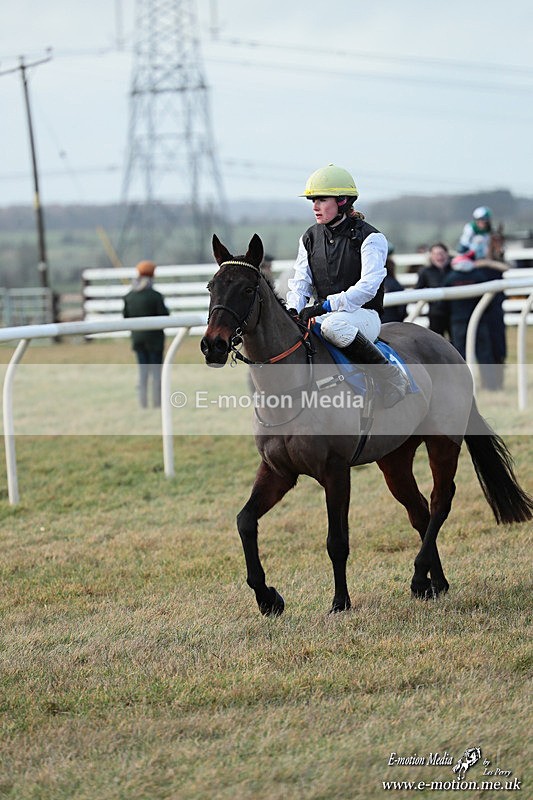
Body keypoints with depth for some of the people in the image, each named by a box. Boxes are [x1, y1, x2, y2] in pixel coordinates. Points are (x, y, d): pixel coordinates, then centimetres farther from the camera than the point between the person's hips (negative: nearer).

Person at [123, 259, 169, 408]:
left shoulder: (129, 297, -1)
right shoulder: (155, 296, -16)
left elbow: (126, 318, 4)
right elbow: (164, 317, -14)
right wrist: (165, 309, 6)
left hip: (137, 338, 4)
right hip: (154, 337, -4)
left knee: (142, 371, 10)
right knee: (156, 371, 3)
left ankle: (143, 403, 8)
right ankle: (157, 403, 2)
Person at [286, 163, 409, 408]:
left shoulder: (369, 238, -7)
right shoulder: (310, 238, 12)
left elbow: (367, 286, -18)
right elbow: (300, 282, 9)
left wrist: (325, 306, -26)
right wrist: (293, 311, -14)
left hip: (363, 314, -6)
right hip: (322, 314, 6)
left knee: (333, 325, -40)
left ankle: (390, 375, -26)